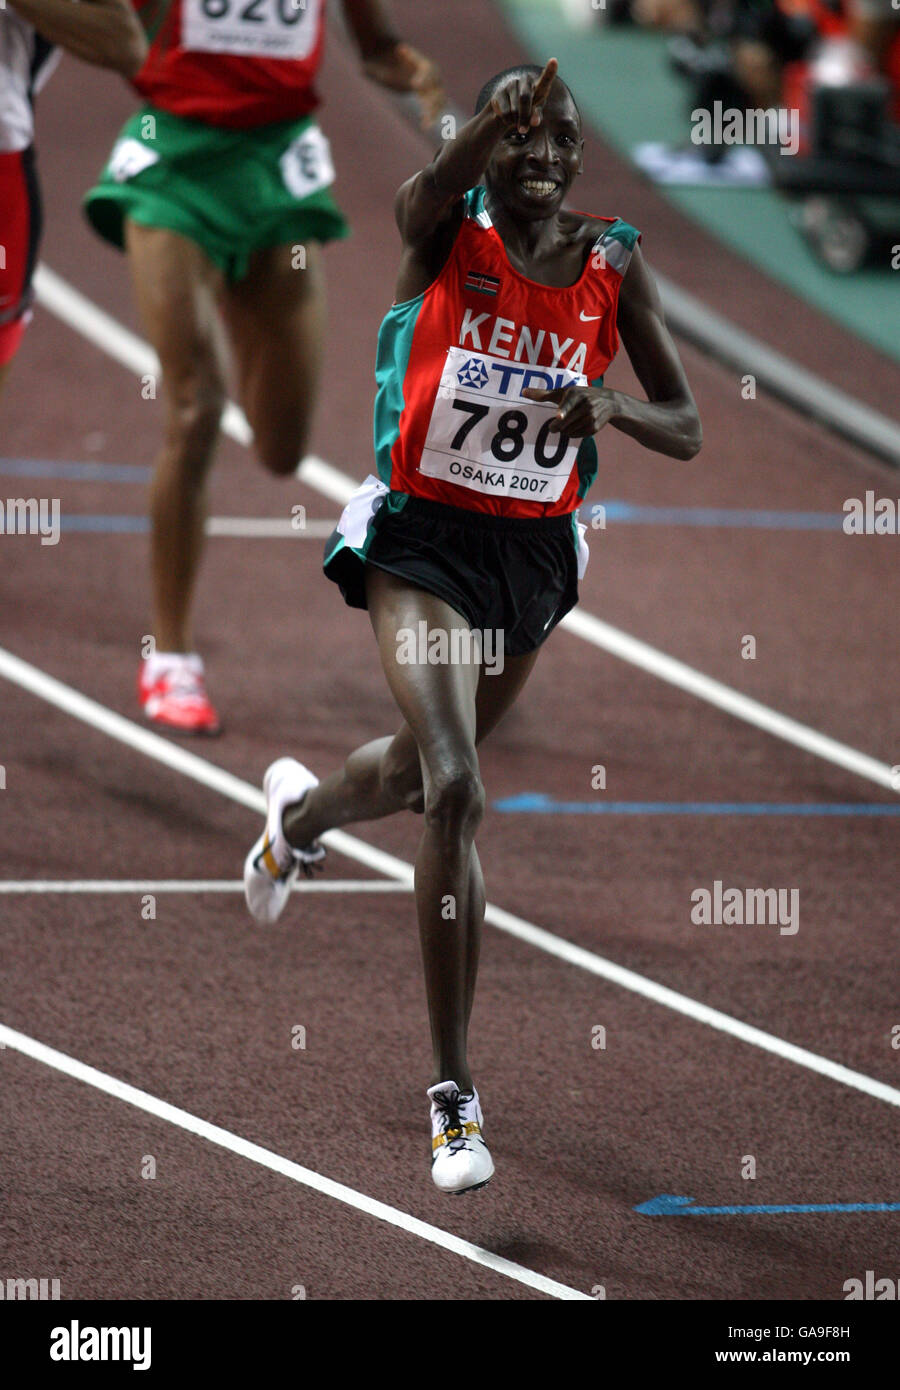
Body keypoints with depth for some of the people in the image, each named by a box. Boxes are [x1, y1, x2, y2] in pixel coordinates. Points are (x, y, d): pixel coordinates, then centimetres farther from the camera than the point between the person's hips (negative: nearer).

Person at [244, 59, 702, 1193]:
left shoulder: (614, 265, -3)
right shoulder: (445, 236, -11)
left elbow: (684, 431, -1)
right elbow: (422, 198, -37)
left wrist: (612, 407, -24)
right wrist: (495, 121, -58)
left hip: (538, 549, 5)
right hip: (421, 536, -5)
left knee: (424, 769, 25)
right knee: (453, 789, -22)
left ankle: (300, 813, 64)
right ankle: (453, 1097, -18)